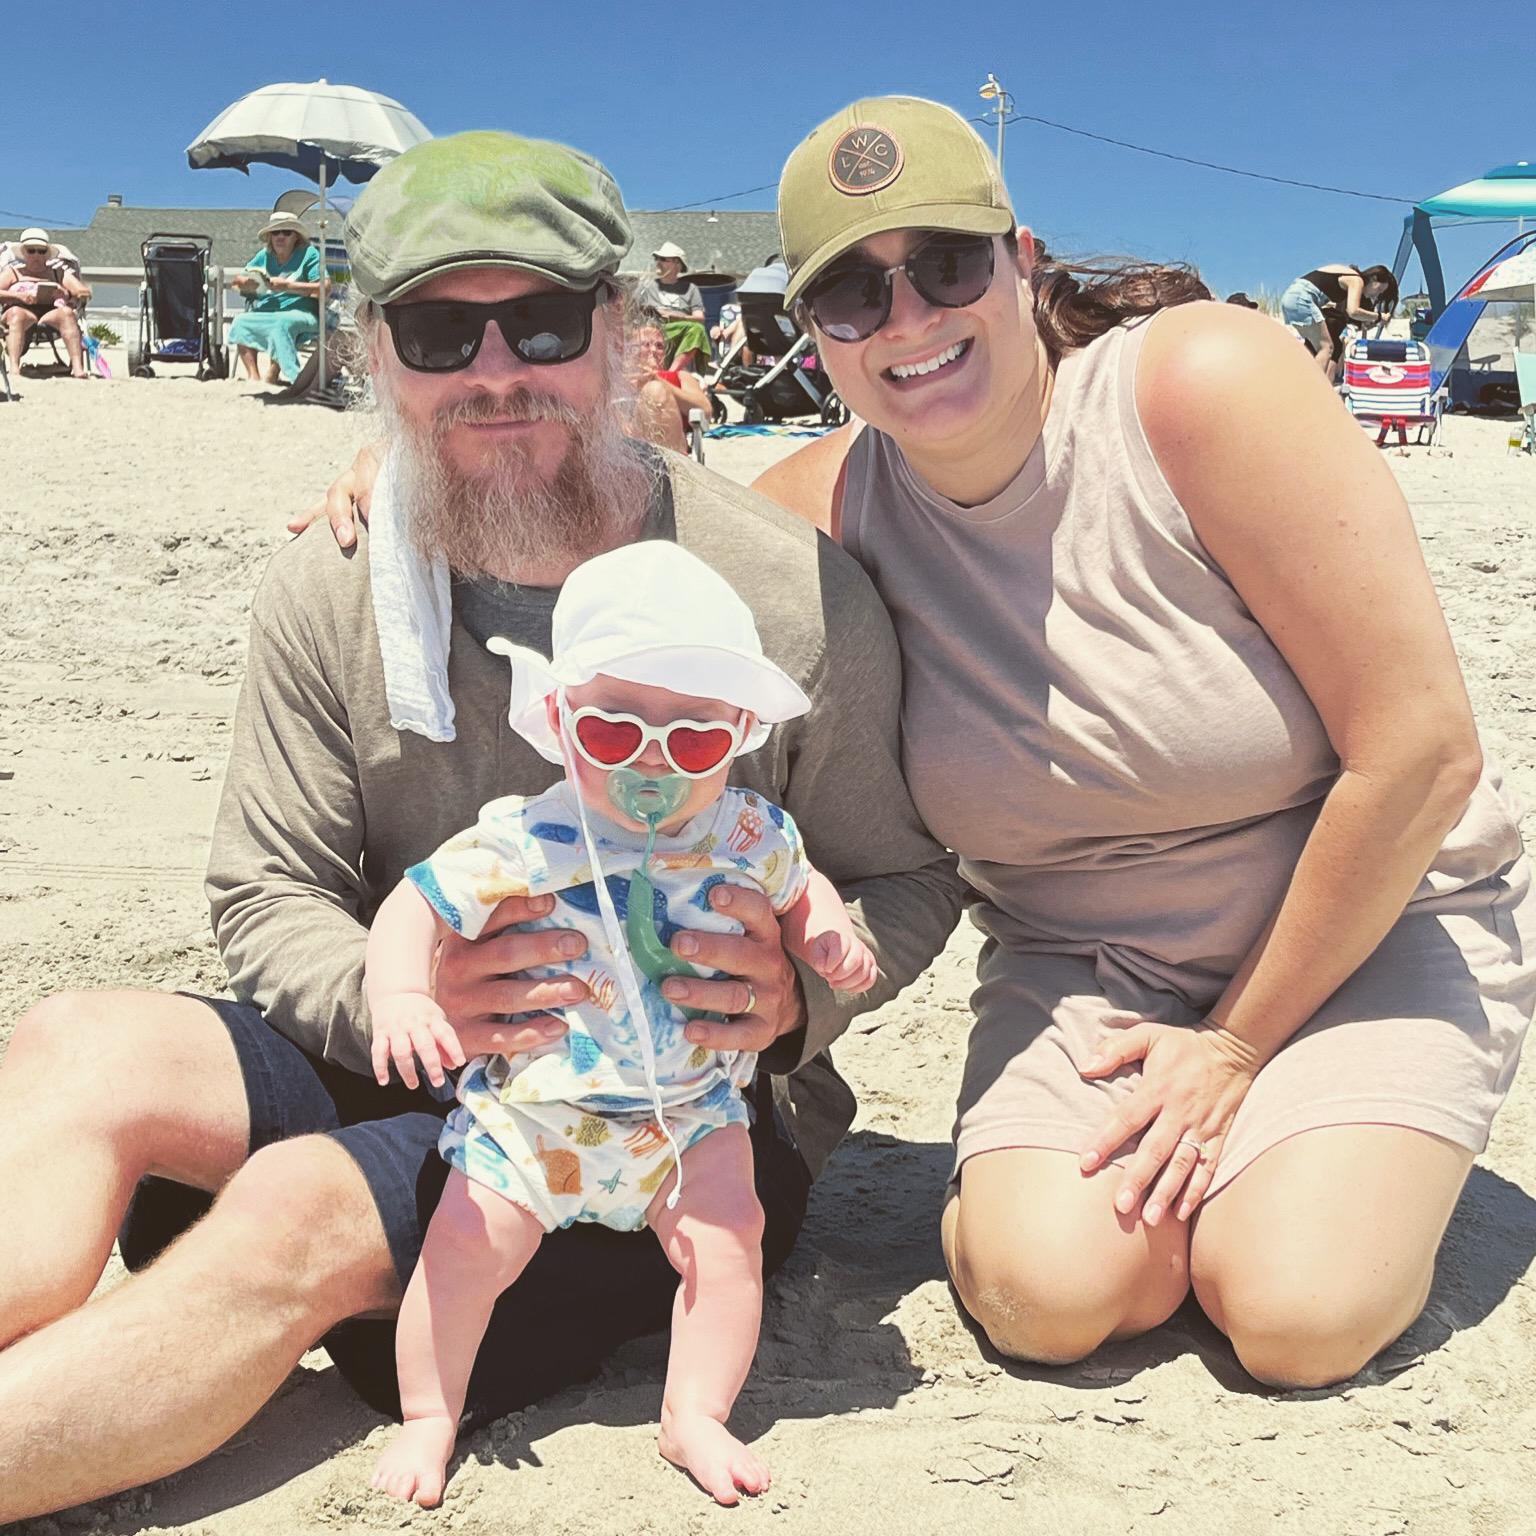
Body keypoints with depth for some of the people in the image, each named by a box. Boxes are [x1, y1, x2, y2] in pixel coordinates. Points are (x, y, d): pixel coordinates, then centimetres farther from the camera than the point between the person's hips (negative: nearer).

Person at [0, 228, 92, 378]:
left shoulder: (59, 273, 25)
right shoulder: (12, 272, 22)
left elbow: (85, 293, 10)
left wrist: (68, 295, -12)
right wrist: (19, 296, -15)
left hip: (51, 314, 1)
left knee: (66, 312, -33)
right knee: (16, 313, -36)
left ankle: (78, 368, -51)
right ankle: (14, 368, -56)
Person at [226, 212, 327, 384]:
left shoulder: (309, 253, 2)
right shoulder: (264, 256, 17)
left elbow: (324, 289, -11)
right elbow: (238, 280, 20)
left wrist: (288, 286, -15)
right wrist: (246, 284, -6)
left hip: (299, 313, -6)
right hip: (263, 314, 6)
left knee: (282, 323, -36)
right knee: (241, 322, -20)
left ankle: (270, 376, -35)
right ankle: (253, 377, -28)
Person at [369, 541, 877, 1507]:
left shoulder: (752, 835, -7)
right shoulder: (525, 841, -19)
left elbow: (798, 888, 15)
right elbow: (416, 906, -16)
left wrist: (827, 932, -6)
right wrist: (401, 998, -34)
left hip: (690, 1110, 2)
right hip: (533, 1109, -2)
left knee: (728, 1231, -11)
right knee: (467, 1244, -8)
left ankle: (696, 1416, 9)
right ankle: (430, 1416, 15)